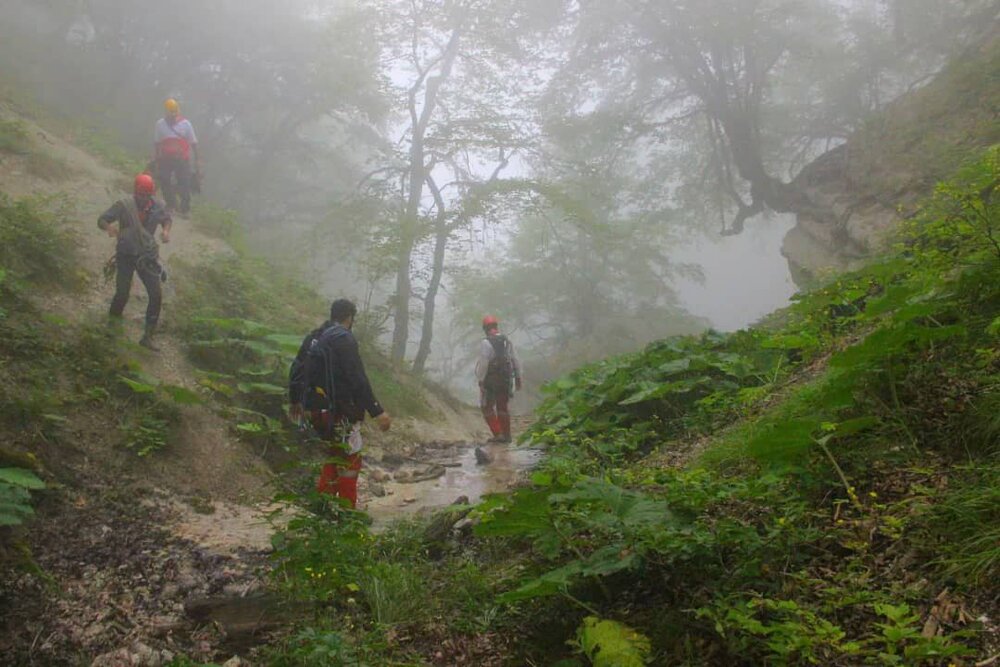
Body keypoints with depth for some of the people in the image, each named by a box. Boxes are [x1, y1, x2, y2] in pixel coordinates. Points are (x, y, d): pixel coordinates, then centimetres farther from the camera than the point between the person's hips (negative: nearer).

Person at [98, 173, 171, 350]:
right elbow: (102, 220, -11)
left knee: (156, 296, -5)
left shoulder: (155, 207, -5)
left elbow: (167, 218, 15)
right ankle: (112, 322, 25)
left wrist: (166, 230, -7)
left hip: (147, 256, 3)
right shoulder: (123, 205, -13)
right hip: (126, 256, -3)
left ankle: (147, 336, 5)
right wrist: (109, 227, -34)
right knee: (122, 294, -6)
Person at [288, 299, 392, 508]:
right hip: (339, 411, -8)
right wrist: (378, 411, -20)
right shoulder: (344, 339, -14)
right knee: (349, 460, 3)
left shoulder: (313, 338, 12)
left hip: (315, 410, 8)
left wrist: (294, 400, 35)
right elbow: (357, 379, -20)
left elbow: (296, 370, 20)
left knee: (335, 454, 23)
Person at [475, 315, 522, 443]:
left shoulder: (486, 343, -13)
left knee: (487, 408, 5)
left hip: (490, 380, -6)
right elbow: (515, 361, 9)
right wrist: (518, 378, 17)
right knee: (503, 407, 15)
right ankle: (506, 435, 16)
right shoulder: (507, 342, 7)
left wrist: (480, 380, -12)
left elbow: (483, 364, -19)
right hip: (506, 380, 6)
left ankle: (498, 434, -4)